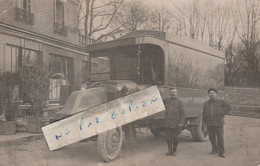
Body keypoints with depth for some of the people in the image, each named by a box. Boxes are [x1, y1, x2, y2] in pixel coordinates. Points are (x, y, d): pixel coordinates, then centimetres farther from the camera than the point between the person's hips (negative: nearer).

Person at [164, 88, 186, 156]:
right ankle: (169, 150, 20)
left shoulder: (179, 101, -1)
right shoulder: (167, 101, 9)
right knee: (169, 137, 6)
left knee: (175, 137, 6)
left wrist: (181, 123, -11)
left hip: (176, 123, -3)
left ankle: (174, 150, 22)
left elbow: (182, 113, -4)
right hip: (167, 123, 3)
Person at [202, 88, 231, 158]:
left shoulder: (220, 102, 5)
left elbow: (228, 107, 8)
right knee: (212, 137, 8)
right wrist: (204, 121, 9)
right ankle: (215, 149, 25)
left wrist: (222, 112, -1)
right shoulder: (206, 103, 12)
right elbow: (204, 113, 14)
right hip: (209, 124, 3)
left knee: (220, 137, -4)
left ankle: (221, 152, 3)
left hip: (218, 123, -3)